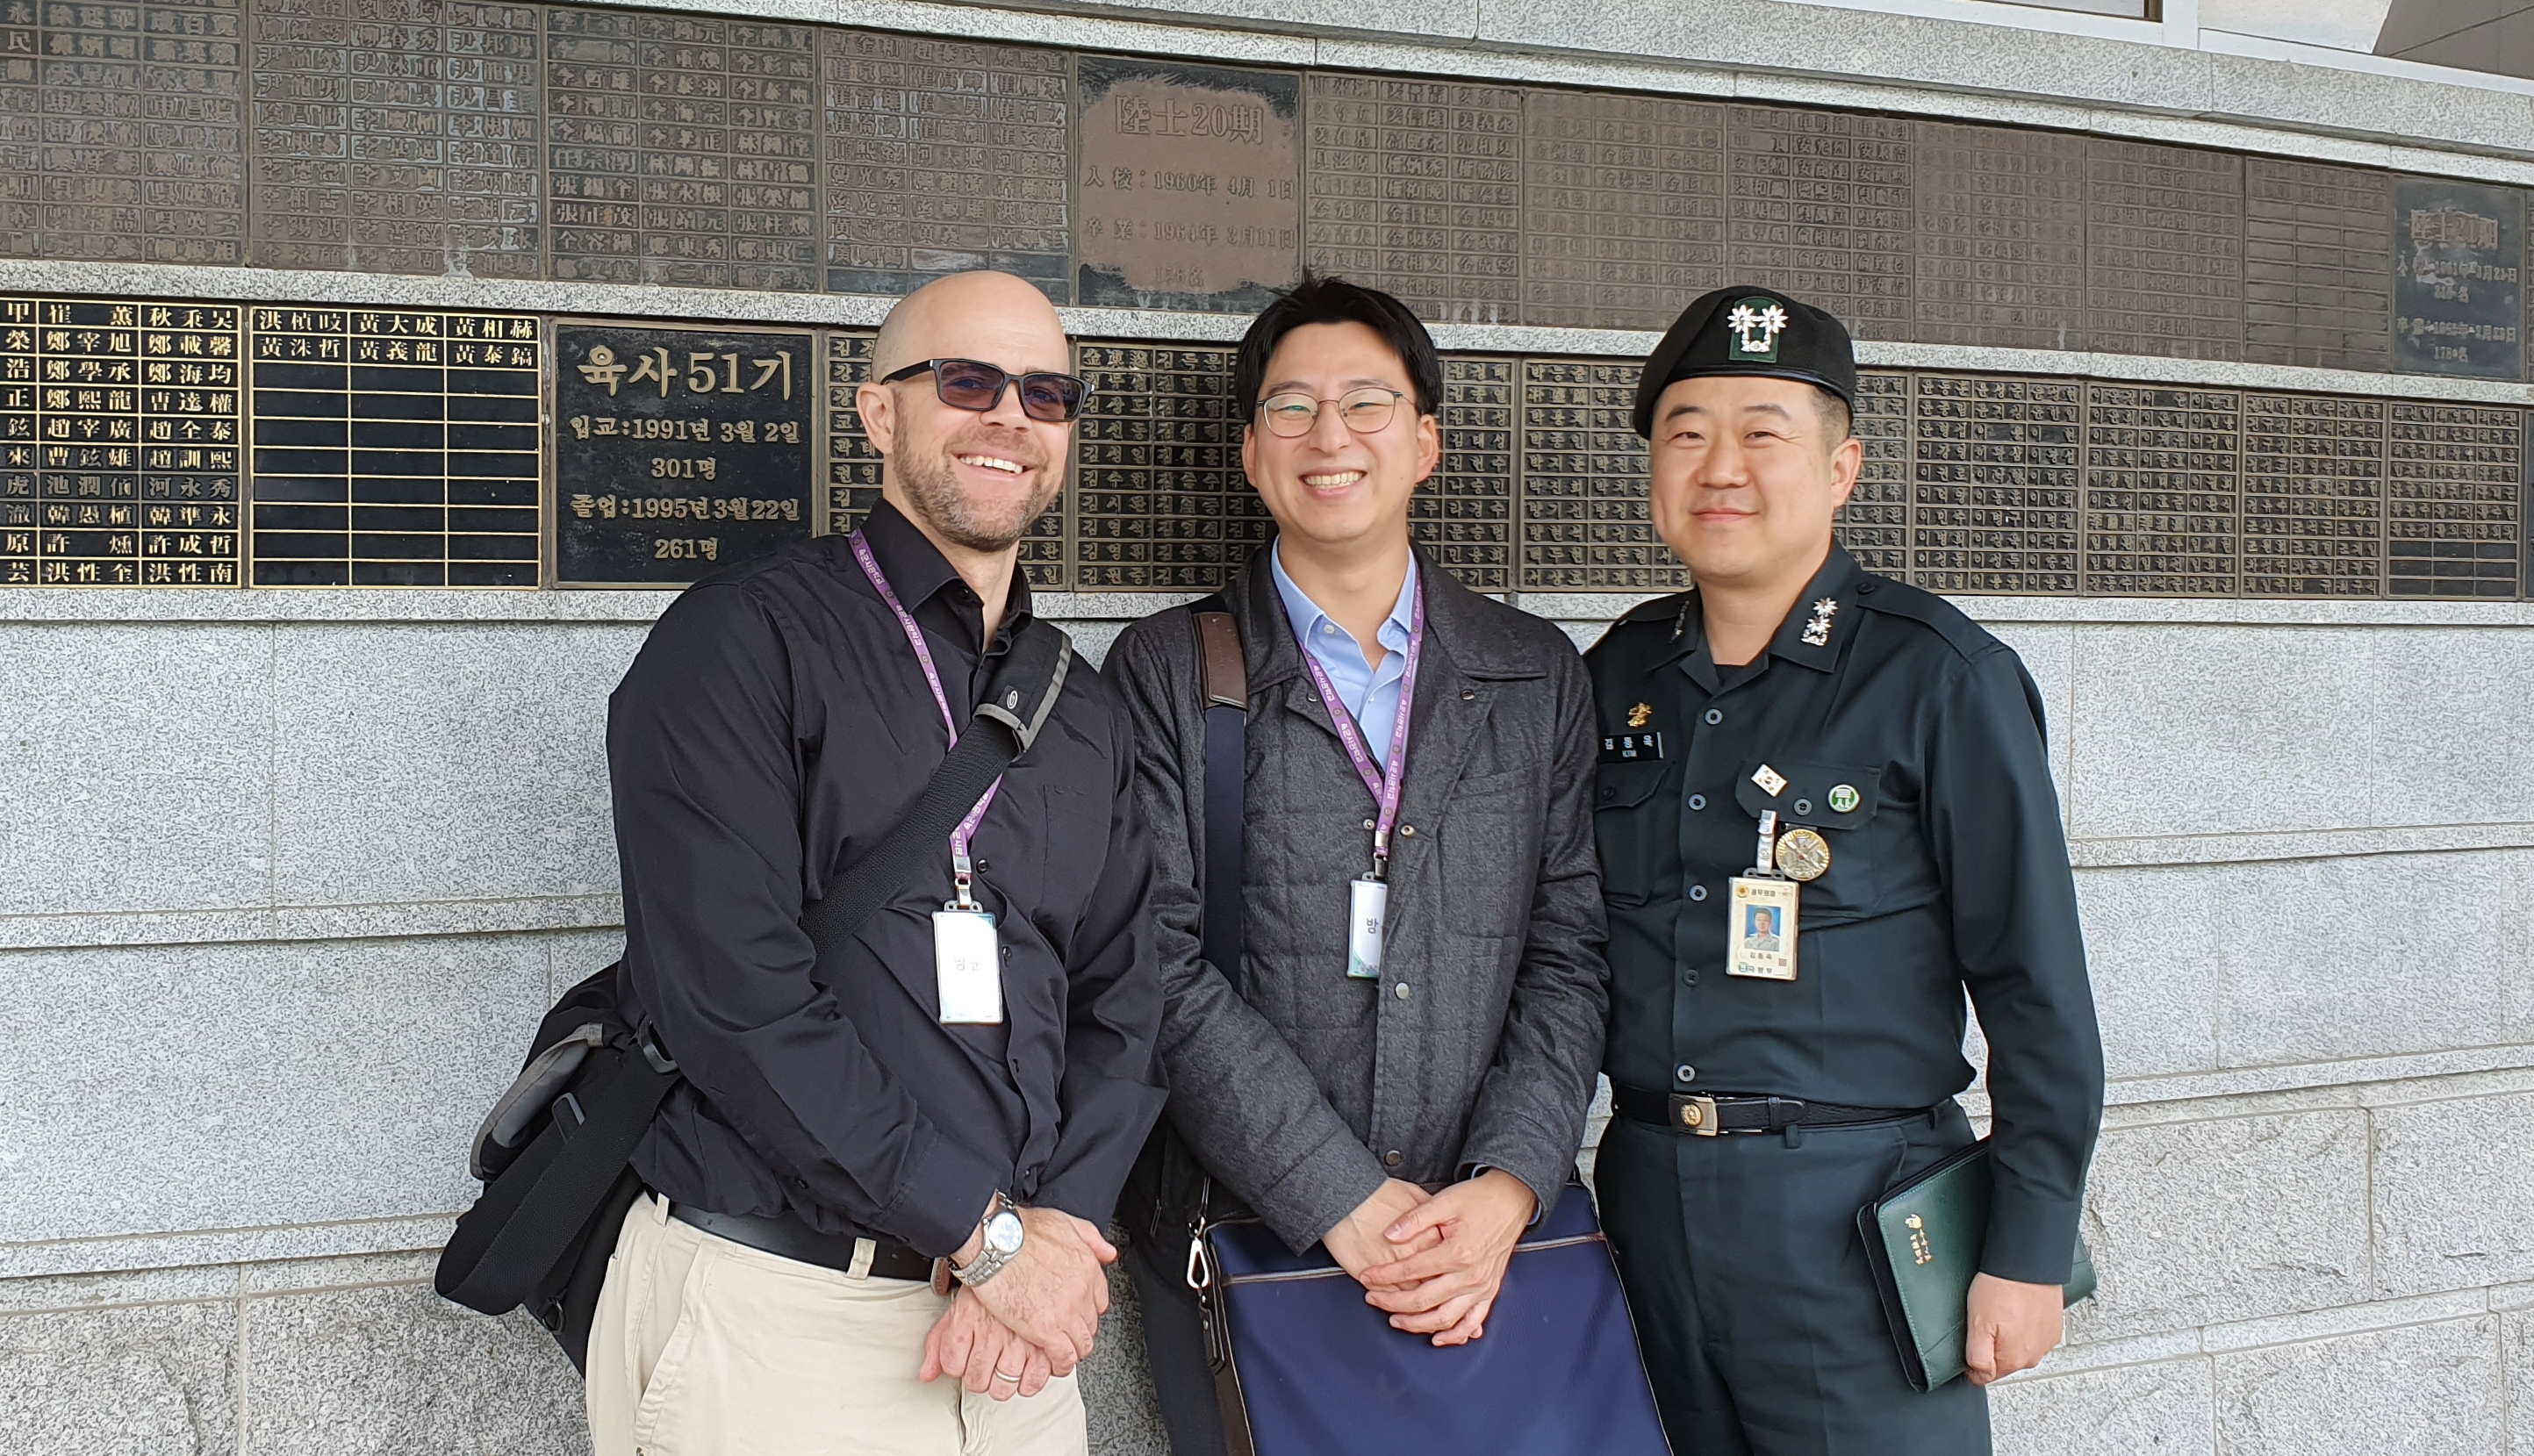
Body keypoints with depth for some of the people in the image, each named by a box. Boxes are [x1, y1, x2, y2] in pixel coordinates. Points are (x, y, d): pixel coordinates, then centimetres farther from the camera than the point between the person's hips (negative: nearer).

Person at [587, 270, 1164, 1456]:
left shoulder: (1084, 711, 12)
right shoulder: (739, 639, -7)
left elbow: (1123, 1000, 8)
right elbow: (734, 991, -17)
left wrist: (1057, 1220, -10)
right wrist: (987, 1233, -16)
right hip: (770, 1313, -5)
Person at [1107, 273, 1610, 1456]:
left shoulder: (1538, 676, 8)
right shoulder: (1165, 671, -1)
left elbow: (1571, 951, 4)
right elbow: (1162, 968, -8)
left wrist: (1506, 1188, -10)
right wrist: (1348, 1204, -14)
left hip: (1486, 1252, 2)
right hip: (1234, 1247, -2)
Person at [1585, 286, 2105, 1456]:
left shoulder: (1936, 676, -8)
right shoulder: (1620, 674, 7)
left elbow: (2037, 992, -8)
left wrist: (2027, 1253, -9)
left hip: (1860, 1211, -4)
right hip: (1646, 1196, 5)